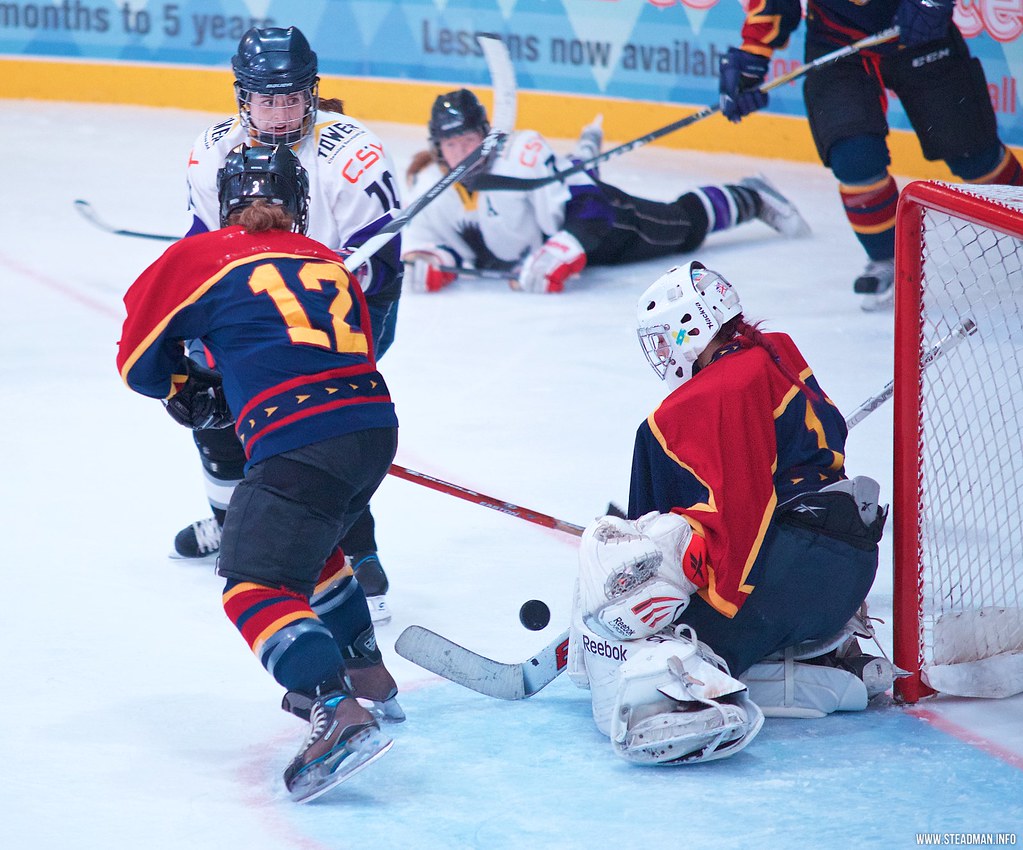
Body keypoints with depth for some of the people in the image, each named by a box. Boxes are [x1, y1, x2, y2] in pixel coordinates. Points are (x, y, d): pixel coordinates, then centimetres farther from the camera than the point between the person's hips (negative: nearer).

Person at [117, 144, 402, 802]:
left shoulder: (202, 257, 7)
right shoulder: (330, 264, 23)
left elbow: (140, 358, 14)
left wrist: (188, 391, 35)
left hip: (299, 445, -7)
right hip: (376, 425, 7)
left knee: (256, 586, -8)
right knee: (310, 547, 32)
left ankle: (339, 714, -27)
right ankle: (369, 679, 38)